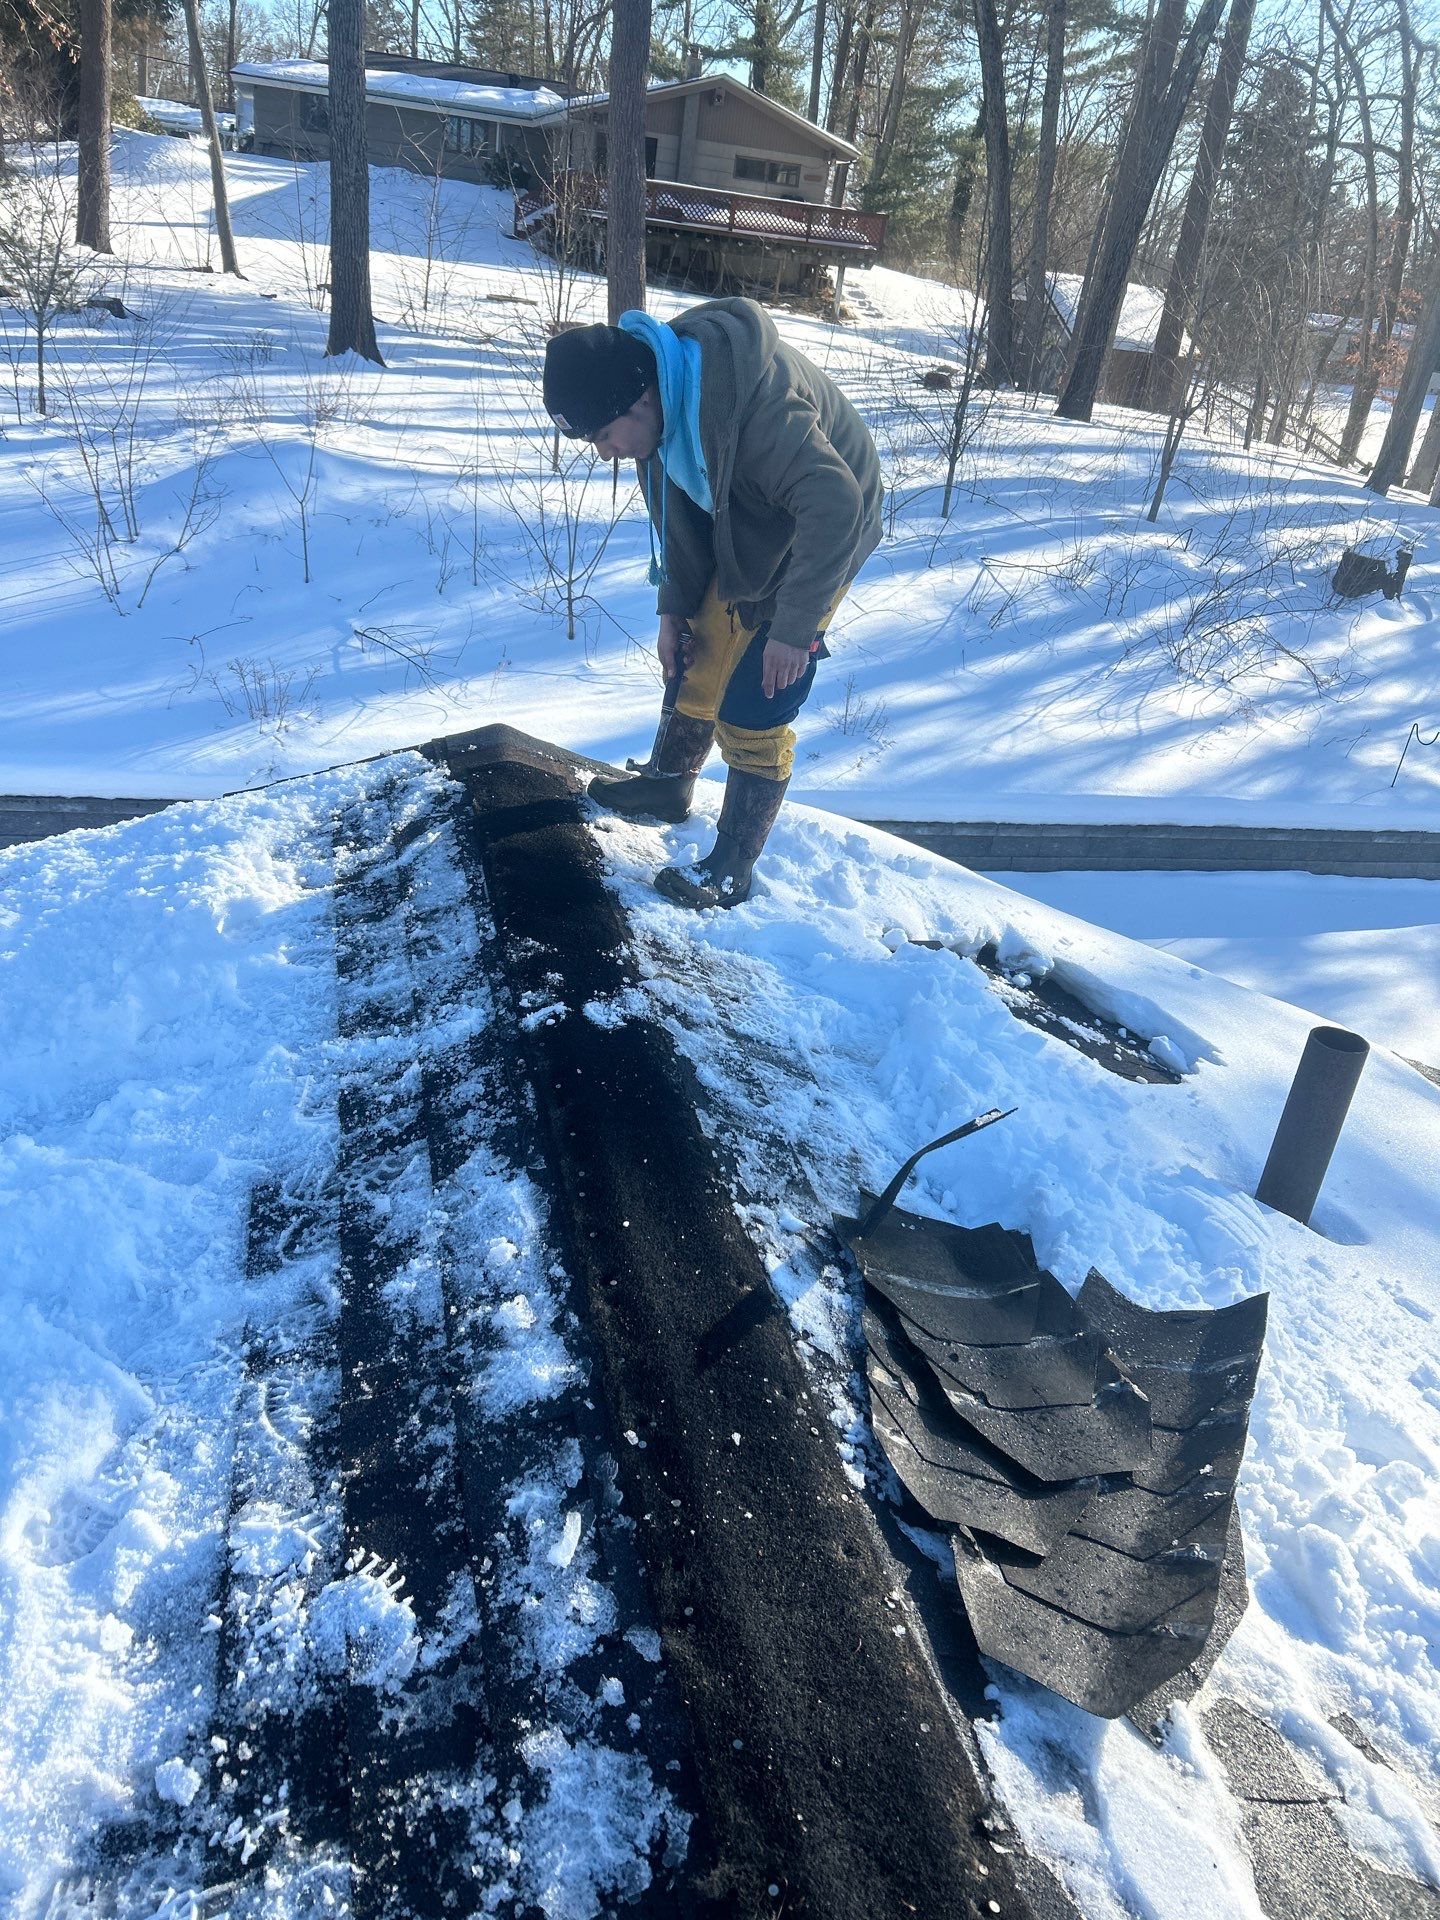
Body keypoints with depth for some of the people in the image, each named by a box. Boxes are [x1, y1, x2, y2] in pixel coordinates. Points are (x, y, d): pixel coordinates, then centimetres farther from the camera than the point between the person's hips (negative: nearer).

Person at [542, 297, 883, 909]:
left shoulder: (751, 404, -37)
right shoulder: (664, 395, -10)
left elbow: (835, 504, -38)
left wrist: (794, 628, -34)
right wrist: (673, 607, 2)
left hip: (813, 541, -8)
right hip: (738, 532, 8)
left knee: (749, 713, -7)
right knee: (692, 659, 17)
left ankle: (731, 871, 7)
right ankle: (667, 782, 41)